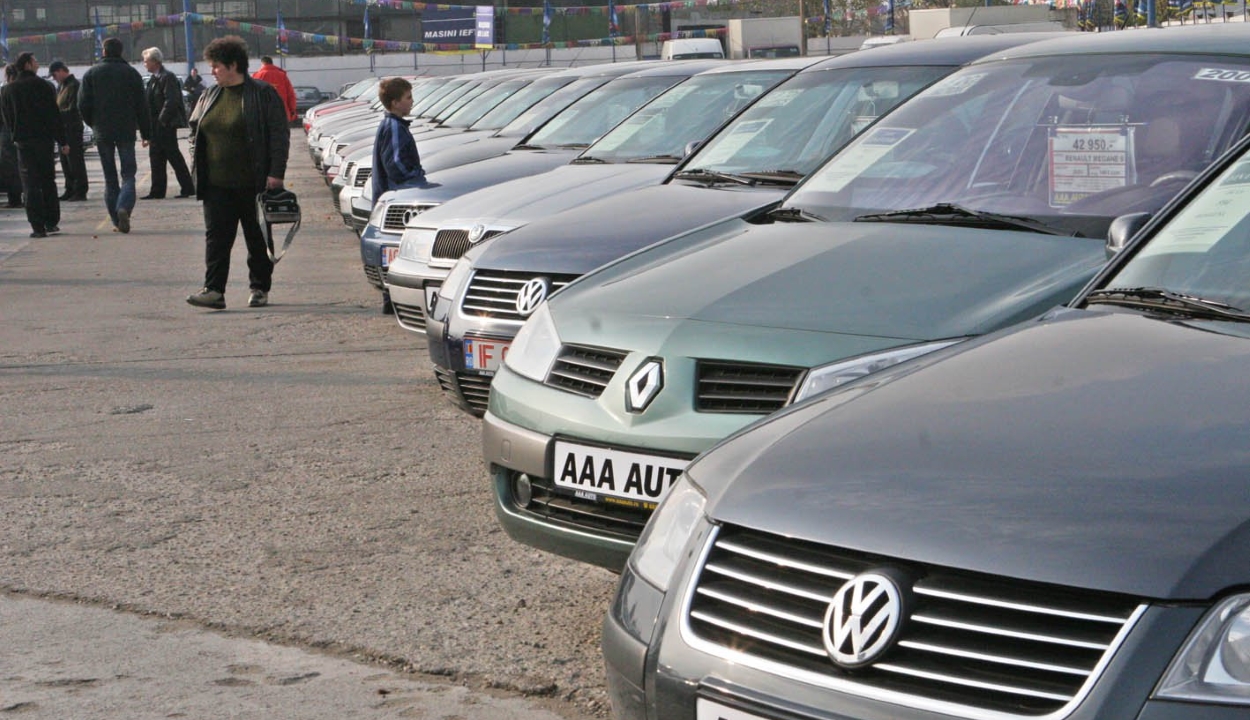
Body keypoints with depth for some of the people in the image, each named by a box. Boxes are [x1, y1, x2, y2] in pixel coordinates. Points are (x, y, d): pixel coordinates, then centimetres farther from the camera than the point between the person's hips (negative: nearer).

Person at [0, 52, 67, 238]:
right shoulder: (42, 85, -5)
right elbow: (54, 116, -6)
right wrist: (62, 141, -3)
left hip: (23, 141, 1)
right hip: (45, 139, -1)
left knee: (31, 185, 0)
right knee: (48, 182, 12)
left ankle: (38, 226, -7)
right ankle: (51, 222, 15)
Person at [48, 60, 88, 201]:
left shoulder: (74, 85, -14)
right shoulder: (61, 86, 15)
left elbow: (72, 110, -19)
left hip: (73, 128, -9)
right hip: (63, 129, 9)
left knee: (75, 161, -4)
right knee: (65, 162, 13)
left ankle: (80, 191, 0)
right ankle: (70, 190, 20)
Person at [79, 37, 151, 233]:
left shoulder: (91, 73, 2)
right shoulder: (131, 73, 1)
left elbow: (83, 105, -1)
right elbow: (141, 105, 1)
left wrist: (93, 124, 16)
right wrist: (145, 132, 6)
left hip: (102, 131, 1)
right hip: (126, 130, -1)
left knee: (110, 176, 8)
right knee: (128, 173, 2)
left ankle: (116, 221, 5)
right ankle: (124, 207, -24)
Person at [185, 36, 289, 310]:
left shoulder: (263, 94, -5)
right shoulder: (209, 97, 12)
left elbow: (280, 135, -7)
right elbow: (195, 133, 21)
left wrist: (276, 174, -14)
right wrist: (197, 167, 9)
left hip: (253, 184, -5)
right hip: (217, 185, 5)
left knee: (258, 239, 6)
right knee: (216, 237, -3)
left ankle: (259, 289, 18)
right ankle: (213, 290, -6)